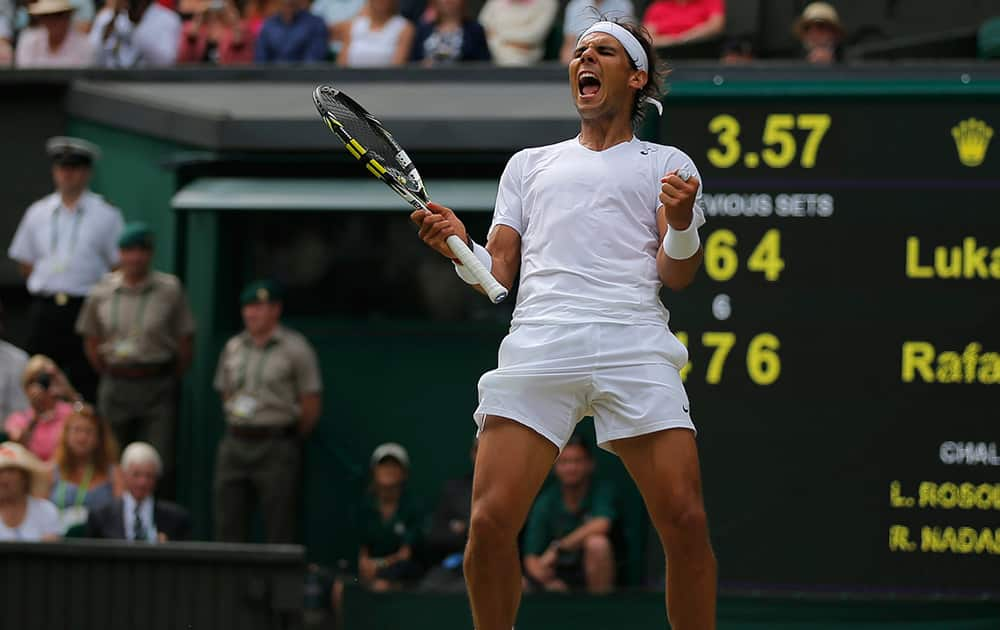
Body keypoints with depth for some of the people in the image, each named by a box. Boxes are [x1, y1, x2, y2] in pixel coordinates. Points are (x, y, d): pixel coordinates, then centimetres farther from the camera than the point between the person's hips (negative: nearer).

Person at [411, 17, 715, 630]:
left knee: (687, 523, -15)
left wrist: (681, 224, -13)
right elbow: (498, 274, 21)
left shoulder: (668, 164, 20)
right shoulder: (530, 164, 28)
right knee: (490, 523, -12)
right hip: (540, 343, 2)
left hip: (635, 344, -2)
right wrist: (459, 245, 0)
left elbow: (677, 275, 8)